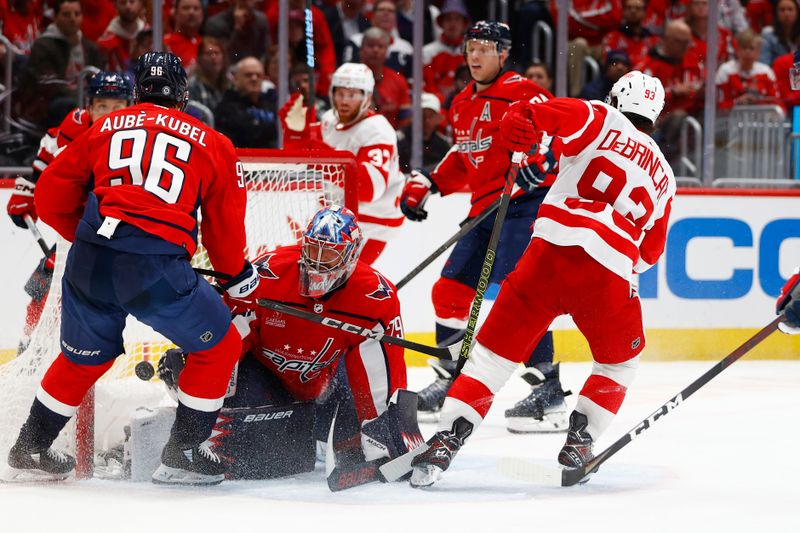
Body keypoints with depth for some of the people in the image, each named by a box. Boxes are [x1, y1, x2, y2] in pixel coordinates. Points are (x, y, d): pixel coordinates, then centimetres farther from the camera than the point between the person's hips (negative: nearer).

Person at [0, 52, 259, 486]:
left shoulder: (104, 128, 17)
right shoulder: (211, 143, 13)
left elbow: (50, 198, 18)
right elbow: (225, 223, 18)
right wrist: (237, 273, 36)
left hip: (88, 264, 4)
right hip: (156, 268, -4)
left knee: (83, 357, 27)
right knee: (218, 347, 17)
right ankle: (181, 455, 17)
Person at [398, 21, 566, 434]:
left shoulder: (518, 91, -9)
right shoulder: (462, 105, 18)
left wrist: (541, 155, -37)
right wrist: (427, 183, 20)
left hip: (524, 202, -9)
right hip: (485, 210, 9)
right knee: (449, 289, 9)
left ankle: (549, 391, -24)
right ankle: (450, 382, 23)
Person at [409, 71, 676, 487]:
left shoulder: (602, 121, 14)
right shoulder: (663, 176, 25)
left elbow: (555, 113, -8)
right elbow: (650, 253, 31)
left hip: (552, 251, -1)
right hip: (609, 275, 1)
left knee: (494, 350, 6)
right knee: (620, 360, 29)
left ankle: (445, 442, -5)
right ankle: (579, 441, 18)